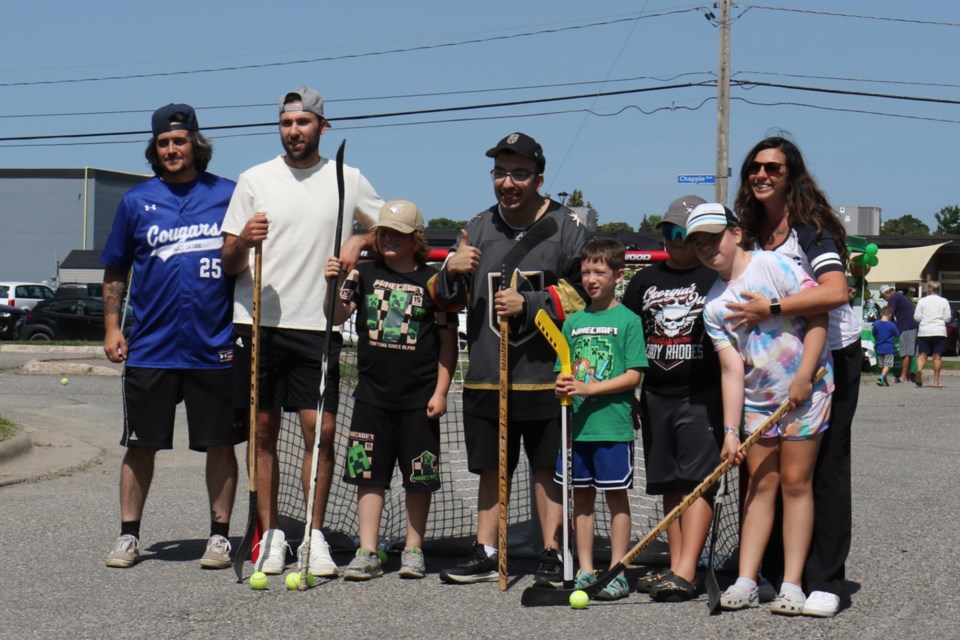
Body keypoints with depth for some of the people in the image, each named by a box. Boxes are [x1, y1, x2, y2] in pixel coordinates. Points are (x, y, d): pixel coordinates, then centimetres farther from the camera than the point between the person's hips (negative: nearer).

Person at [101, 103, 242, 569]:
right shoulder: (136, 201, 7)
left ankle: (220, 535, 15)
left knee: (220, 443, 4)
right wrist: (111, 327, 6)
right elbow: (115, 271, 13)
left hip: (215, 346, -1)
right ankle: (128, 535, 16)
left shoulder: (228, 194, 3)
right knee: (141, 444, 5)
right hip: (150, 349, 1)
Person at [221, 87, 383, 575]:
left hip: (317, 325, 0)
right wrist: (243, 241, -16)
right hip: (258, 321, 0)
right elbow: (228, 264, 6)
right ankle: (270, 534, 12)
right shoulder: (254, 180, 6)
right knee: (263, 430, 4)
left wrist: (359, 242, -1)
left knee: (322, 429, -4)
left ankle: (315, 536, 6)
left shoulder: (348, 180, 7)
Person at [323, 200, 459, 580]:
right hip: (373, 394, 2)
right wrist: (335, 284, -20)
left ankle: (413, 549, 18)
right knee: (369, 473, 2)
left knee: (419, 477, 6)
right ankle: (368, 553, 6)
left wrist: (441, 391, -4)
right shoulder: (365, 275, 5)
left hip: (419, 397, -2)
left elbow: (447, 340, 1)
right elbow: (337, 316, -2)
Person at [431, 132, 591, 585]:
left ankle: (551, 554, 13)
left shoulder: (567, 227, -2)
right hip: (486, 375, 4)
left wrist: (528, 305, -15)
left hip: (547, 377, -4)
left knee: (548, 469, 4)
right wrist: (451, 271, -9)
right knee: (491, 468, 10)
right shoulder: (478, 228, 10)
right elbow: (445, 301, 12)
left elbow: (585, 293, -7)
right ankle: (485, 553, 18)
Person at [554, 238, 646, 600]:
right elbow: (564, 370, 15)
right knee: (582, 496, 9)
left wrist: (588, 388, -16)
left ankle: (617, 574, 6)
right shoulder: (573, 322, 12)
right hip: (577, 424, 5)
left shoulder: (627, 320, -3)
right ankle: (585, 571, 17)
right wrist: (563, 387, -8)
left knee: (616, 496, 1)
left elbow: (633, 375, -9)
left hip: (613, 424, -5)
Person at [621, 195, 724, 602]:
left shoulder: (717, 279, 0)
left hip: (703, 395, -5)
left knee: (697, 480, -10)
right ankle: (675, 566, 12)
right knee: (670, 485, 8)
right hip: (656, 396, 6)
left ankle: (686, 573, -16)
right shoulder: (646, 281, 14)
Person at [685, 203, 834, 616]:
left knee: (795, 481, -3)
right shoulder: (713, 306, 3)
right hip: (757, 399, 4)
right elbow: (732, 369, -1)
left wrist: (804, 377, -17)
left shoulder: (772, 265, -10)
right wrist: (730, 431, -10)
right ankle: (746, 582, 7)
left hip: (804, 391, -4)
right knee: (760, 483, 4)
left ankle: (792, 585, 0)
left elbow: (818, 315, -13)